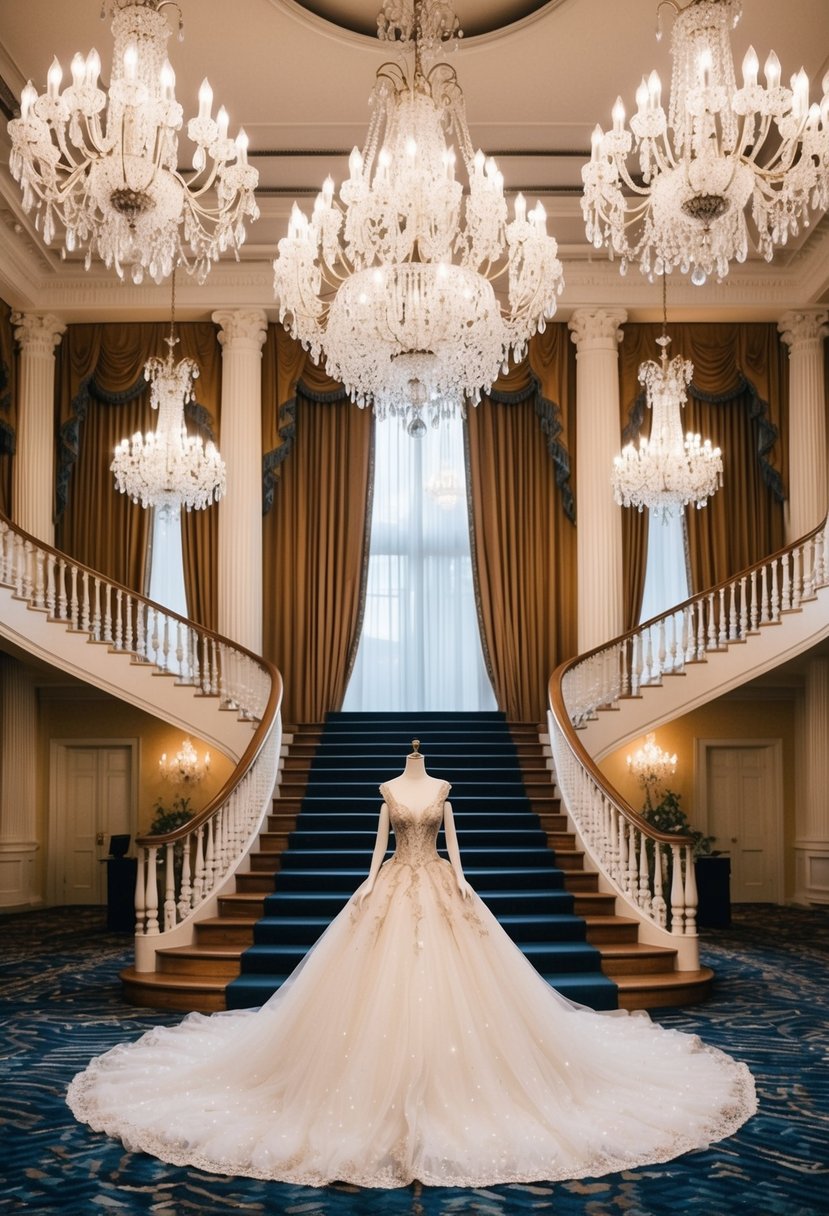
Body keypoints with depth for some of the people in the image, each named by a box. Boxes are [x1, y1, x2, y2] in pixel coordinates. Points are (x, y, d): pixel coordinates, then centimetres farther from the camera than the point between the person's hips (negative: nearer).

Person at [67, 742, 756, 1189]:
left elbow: (452, 839, 4)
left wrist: (461, 883, -4)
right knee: (383, 980, -3)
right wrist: (368, 884, -2)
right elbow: (381, 839, 6)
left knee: (448, 980, -2)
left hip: (439, 886, 0)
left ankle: (449, 1089, 10)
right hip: (394, 887, 0)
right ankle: (391, 1089, 9)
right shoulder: (390, 788, 5)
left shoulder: (442, 788, 4)